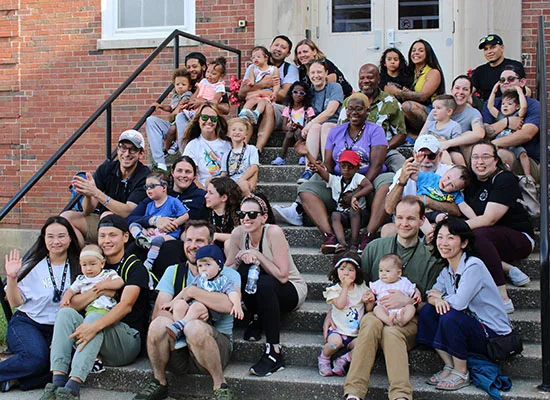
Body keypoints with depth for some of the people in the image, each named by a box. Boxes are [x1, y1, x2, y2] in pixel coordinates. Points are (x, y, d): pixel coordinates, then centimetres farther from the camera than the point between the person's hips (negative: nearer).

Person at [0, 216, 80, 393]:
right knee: (36, 356, -34)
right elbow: (15, 303, 0)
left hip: (58, 328, 2)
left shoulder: (77, 267, 8)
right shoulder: (33, 266, 2)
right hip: (27, 323, -2)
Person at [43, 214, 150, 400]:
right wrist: (98, 291, -10)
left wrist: (95, 326, -34)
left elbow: (126, 305, -18)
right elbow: (72, 304, 8)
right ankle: (57, 382, -32)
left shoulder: (134, 266, -1)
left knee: (94, 317, -31)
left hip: (128, 339, -5)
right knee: (66, 313, -18)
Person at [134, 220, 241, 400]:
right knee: (159, 323, -27)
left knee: (195, 327, -34)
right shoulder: (173, 272, 15)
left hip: (217, 342, -2)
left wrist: (191, 292, -11)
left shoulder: (228, 275, 6)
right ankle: (158, 383, -4)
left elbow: (229, 304, -18)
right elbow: (158, 312, 0)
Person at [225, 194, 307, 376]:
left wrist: (258, 255, -27)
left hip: (292, 290, -4)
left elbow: (282, 276, -26)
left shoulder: (274, 232, -23)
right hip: (262, 292, 4)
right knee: (244, 270, -26)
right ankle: (256, 319, -2)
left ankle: (274, 353, -30)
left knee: (264, 283, -36)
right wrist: (241, 256, -25)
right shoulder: (238, 233, -10)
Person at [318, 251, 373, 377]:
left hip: (355, 334, 2)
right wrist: (345, 287, -10)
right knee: (335, 341, -36)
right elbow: (340, 305, -16)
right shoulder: (334, 289, 2)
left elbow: (368, 309, 13)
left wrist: (370, 301, -8)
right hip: (338, 330, -2)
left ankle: (343, 360, -5)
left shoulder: (361, 288, 10)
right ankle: (324, 358, -3)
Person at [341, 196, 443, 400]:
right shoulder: (376, 247, 13)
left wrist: (409, 301, -12)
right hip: (375, 312, 1)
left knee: (391, 331, -34)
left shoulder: (430, 258, 8)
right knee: (371, 322, -33)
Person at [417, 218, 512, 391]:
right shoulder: (447, 270, 7)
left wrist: (440, 296, -8)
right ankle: (449, 366, -1)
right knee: (427, 310, -6)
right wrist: (437, 300, -22)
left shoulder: (474, 266, -19)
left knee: (450, 317, -31)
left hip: (494, 335, -8)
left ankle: (461, 373, -11)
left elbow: (460, 303, -28)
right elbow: (431, 296, 2)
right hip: (469, 327, 8)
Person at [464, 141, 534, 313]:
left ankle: (503, 299, -34)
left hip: (520, 238, -8)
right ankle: (508, 269, -3)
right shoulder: (472, 180, 7)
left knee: (478, 235, -35)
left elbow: (489, 219, -25)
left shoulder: (505, 180, -15)